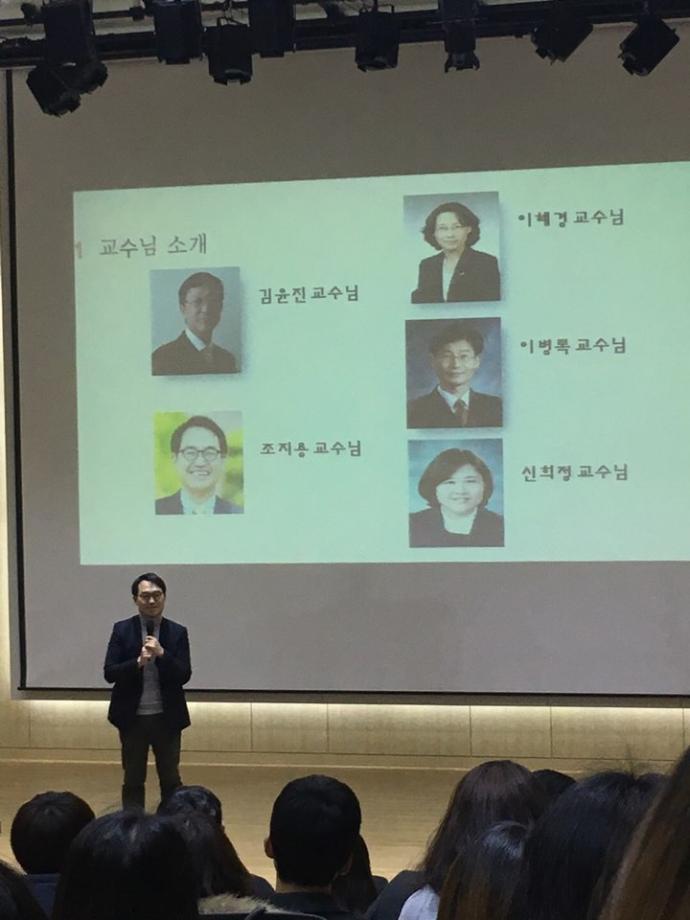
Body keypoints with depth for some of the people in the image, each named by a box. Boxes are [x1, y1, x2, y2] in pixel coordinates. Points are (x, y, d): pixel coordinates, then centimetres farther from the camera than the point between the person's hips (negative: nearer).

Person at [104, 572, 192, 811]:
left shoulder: (177, 632, -1)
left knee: (171, 780, 9)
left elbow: (184, 675, -8)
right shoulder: (122, 630, -1)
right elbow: (109, 673, -6)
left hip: (166, 717, 0)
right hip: (132, 717, 0)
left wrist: (162, 654, -21)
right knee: (133, 781, 8)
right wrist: (138, 662, -21)